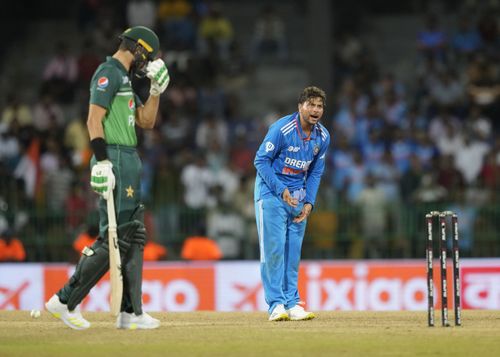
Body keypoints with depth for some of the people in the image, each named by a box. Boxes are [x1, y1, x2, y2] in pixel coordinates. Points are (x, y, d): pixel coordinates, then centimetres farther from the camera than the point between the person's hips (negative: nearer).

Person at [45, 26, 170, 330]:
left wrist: (156, 90, 13)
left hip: (129, 163, 11)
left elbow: (146, 122, 24)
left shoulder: (124, 79, 22)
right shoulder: (109, 73, -9)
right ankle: (66, 301, -9)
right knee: (114, 238, -12)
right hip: (114, 161, -11)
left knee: (132, 237, 8)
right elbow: (94, 119, -18)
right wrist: (102, 162, -25)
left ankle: (131, 313, 9)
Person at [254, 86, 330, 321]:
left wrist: (309, 202, -1)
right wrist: (281, 190, -21)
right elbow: (261, 161, -15)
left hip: (298, 195, 6)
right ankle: (276, 304, -9)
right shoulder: (282, 129, -19)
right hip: (271, 192, -6)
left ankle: (291, 303, 9)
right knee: (274, 247, -10)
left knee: (293, 250, 5)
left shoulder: (322, 137, -1)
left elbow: (316, 172, 9)